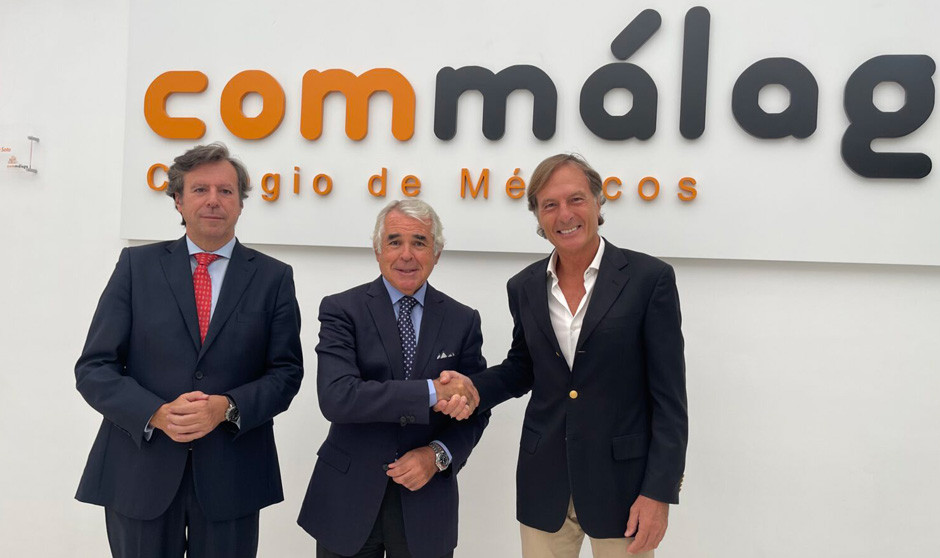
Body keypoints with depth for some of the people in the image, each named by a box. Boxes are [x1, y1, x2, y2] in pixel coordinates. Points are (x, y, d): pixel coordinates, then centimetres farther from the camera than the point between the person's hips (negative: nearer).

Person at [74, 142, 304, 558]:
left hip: (231, 476, 0)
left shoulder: (273, 277, 3)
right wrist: (158, 414, -15)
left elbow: (286, 371, 1)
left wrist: (226, 407, -16)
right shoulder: (137, 265, 3)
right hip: (140, 473, 0)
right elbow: (94, 367, 0)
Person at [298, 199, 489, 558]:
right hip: (348, 499, -1)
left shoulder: (463, 321, 1)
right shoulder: (342, 310, -7)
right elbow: (335, 397, -21)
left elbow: (476, 409, 5)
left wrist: (439, 454, -13)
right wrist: (432, 392, -25)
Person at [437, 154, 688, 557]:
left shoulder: (649, 278, -9)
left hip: (621, 484, -3)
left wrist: (659, 492, -12)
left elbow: (669, 397, -8)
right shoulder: (525, 287, 3)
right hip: (544, 484, 4)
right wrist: (472, 388, -4)